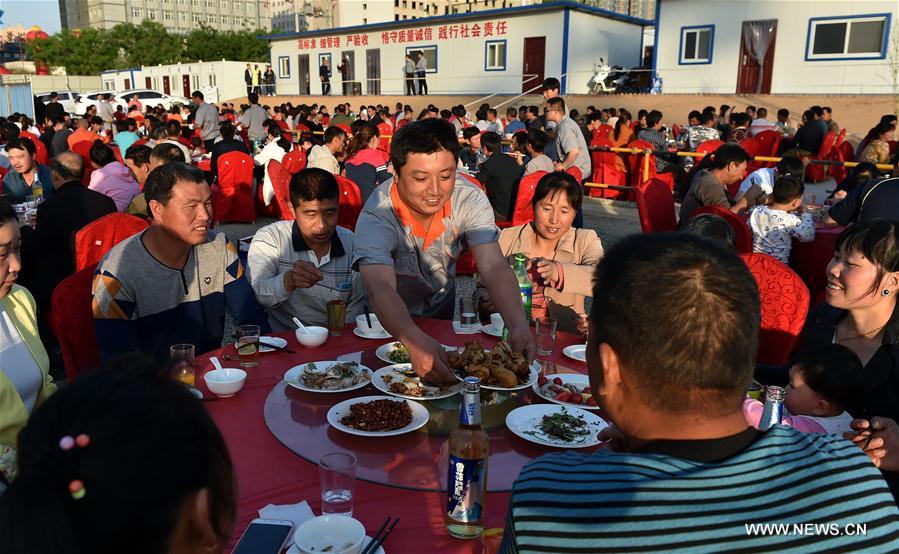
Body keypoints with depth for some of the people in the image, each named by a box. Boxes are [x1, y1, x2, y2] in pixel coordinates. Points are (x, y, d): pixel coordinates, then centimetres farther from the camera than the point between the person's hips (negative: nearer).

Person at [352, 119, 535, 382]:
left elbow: (494, 268, -30)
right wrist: (416, 341, -63)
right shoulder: (377, 215, -31)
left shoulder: (470, 199, -22)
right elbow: (381, 288, -44)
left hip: (442, 307, 2)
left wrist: (518, 324, -48)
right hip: (392, 322, -2)